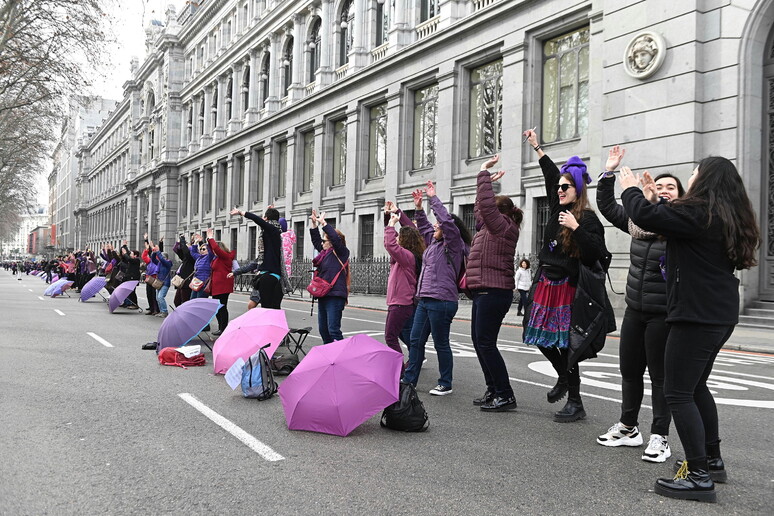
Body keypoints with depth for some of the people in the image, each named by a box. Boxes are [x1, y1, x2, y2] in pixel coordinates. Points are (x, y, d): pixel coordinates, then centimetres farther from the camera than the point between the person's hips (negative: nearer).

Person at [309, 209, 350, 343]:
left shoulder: (342, 253, -4)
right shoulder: (325, 252, 17)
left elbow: (335, 238, -19)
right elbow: (315, 239, 27)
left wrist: (323, 223, -13)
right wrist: (313, 223, 18)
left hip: (335, 297, -9)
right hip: (323, 296, 9)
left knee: (333, 330, -14)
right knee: (323, 330, 13)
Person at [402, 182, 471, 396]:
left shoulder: (454, 245, -7)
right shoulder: (435, 242, 16)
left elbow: (446, 221, -20)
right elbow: (423, 226, 32)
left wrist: (433, 198, -12)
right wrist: (419, 207, 23)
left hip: (442, 301, -9)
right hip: (425, 300, 9)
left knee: (441, 344, 0)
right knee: (416, 340, 10)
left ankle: (445, 384, 12)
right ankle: (409, 379, 18)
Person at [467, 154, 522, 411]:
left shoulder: (504, 226, -9)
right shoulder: (491, 227, 17)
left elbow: (486, 205, -21)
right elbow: (481, 209, 31)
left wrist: (484, 174, -13)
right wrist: (486, 180, 29)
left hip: (494, 292, -10)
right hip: (484, 292, 10)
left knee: (486, 343, -10)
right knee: (479, 342, 11)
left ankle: (505, 396, -5)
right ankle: (493, 390, 17)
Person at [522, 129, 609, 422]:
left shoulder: (588, 219, -10)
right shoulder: (559, 209, 10)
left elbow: (596, 252, -19)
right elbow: (552, 176, 23)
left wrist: (576, 228, -24)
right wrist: (537, 148, 30)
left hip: (567, 287, -8)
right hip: (547, 284, 8)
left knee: (564, 343, -5)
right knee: (541, 337, 13)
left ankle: (575, 404, 5)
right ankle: (564, 377, 36)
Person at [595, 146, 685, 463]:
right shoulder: (640, 221, 9)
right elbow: (607, 207, 16)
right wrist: (609, 173, 7)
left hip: (664, 314, -6)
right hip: (635, 309, 6)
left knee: (660, 375, 2)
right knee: (629, 369, 14)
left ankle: (659, 437, 14)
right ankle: (628, 427, 30)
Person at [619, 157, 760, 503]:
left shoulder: (696, 213, -16)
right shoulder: (730, 218, 13)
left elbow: (644, 216, -21)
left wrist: (631, 189, -2)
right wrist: (656, 198, 19)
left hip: (696, 315, -10)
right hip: (721, 315, 10)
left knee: (678, 392, -6)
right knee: (696, 386, 22)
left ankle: (699, 476, -5)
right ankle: (712, 460, 32)